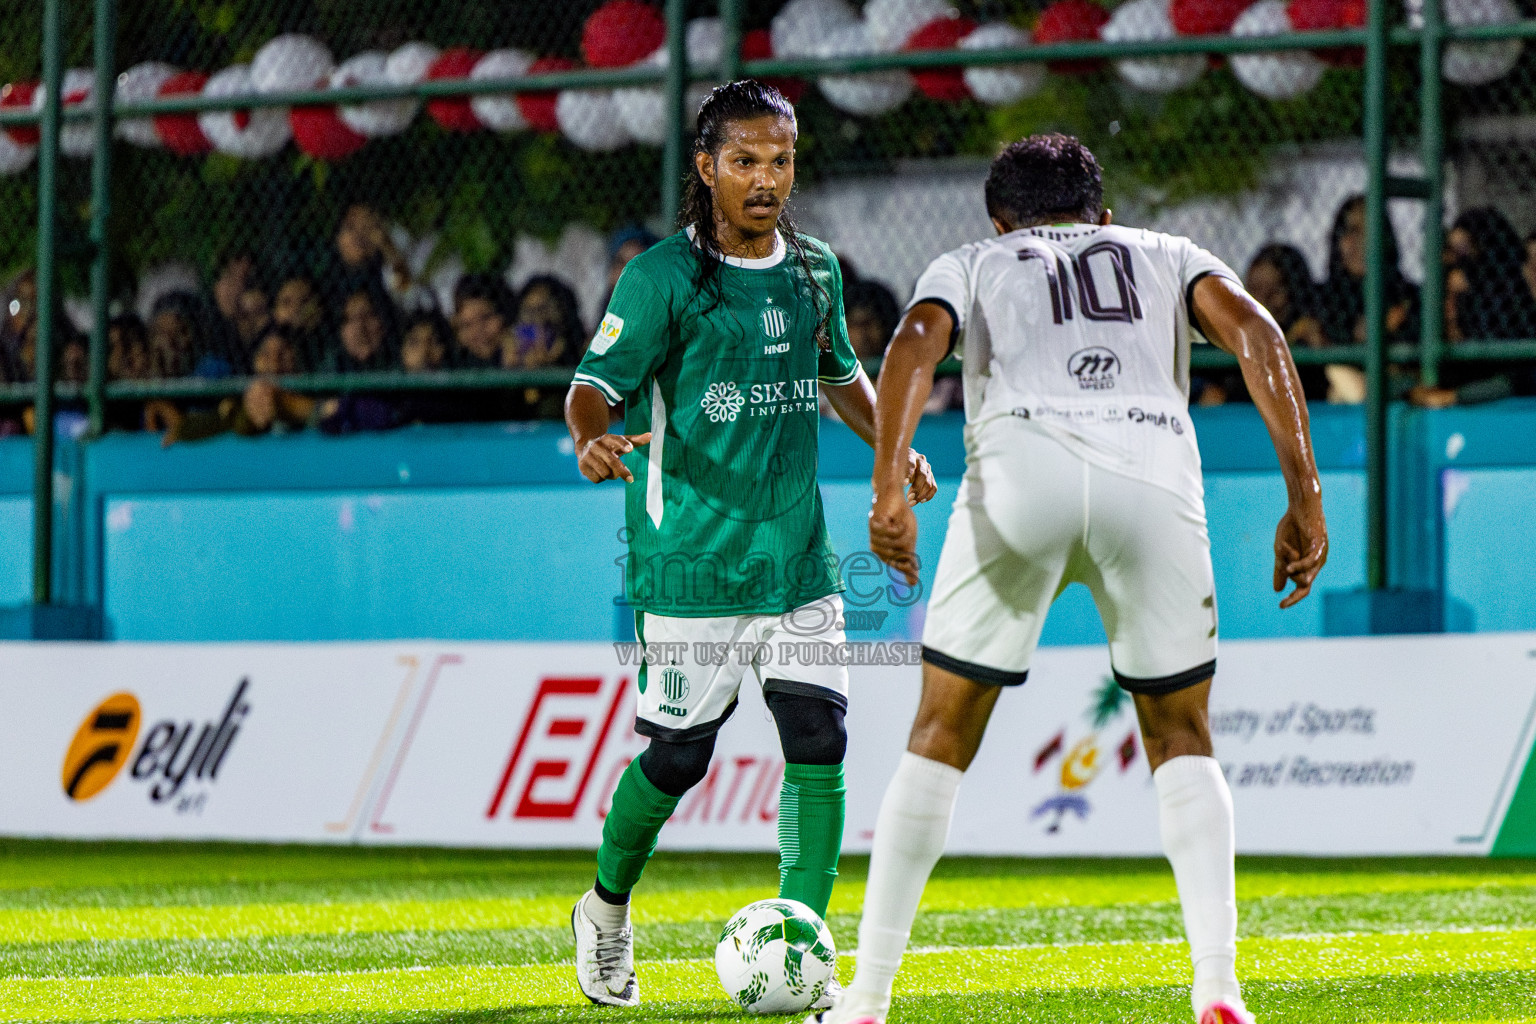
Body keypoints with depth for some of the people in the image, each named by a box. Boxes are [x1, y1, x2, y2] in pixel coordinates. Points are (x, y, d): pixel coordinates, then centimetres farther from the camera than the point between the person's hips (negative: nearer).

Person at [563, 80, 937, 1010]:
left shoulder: (816, 272, 9)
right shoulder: (662, 278, -8)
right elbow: (597, 382, -11)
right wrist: (593, 437, -32)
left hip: (797, 556, 5)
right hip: (692, 558, -5)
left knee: (818, 739, -7)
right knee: (678, 754, -1)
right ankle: (608, 908, 26)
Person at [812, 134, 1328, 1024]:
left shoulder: (971, 263, 30)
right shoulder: (1166, 256, 32)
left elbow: (916, 343, 7)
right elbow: (1252, 329, 12)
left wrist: (889, 491, -5)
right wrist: (1304, 496, 6)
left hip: (1020, 461, -1)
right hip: (1155, 470, 1)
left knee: (942, 737, 12)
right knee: (1181, 736, 16)